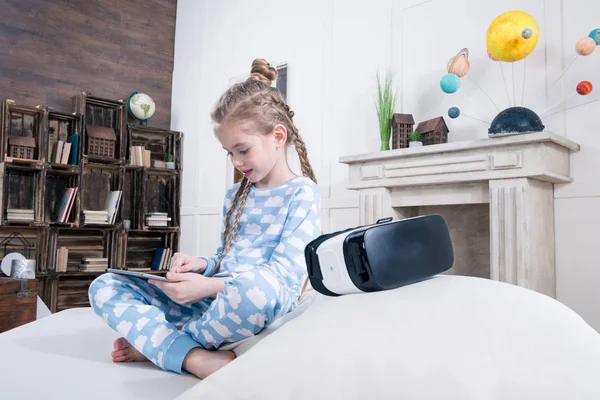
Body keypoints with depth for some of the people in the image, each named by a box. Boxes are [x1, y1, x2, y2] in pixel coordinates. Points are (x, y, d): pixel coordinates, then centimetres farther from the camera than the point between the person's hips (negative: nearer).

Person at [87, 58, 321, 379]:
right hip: (211, 303, 7)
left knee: (255, 287, -44)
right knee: (104, 286, -3)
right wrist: (202, 265, -1)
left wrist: (208, 286, -22)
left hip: (261, 306, -7)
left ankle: (154, 344, -15)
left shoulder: (301, 193, -4)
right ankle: (196, 358, -25)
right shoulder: (235, 195, 18)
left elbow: (285, 274, -14)